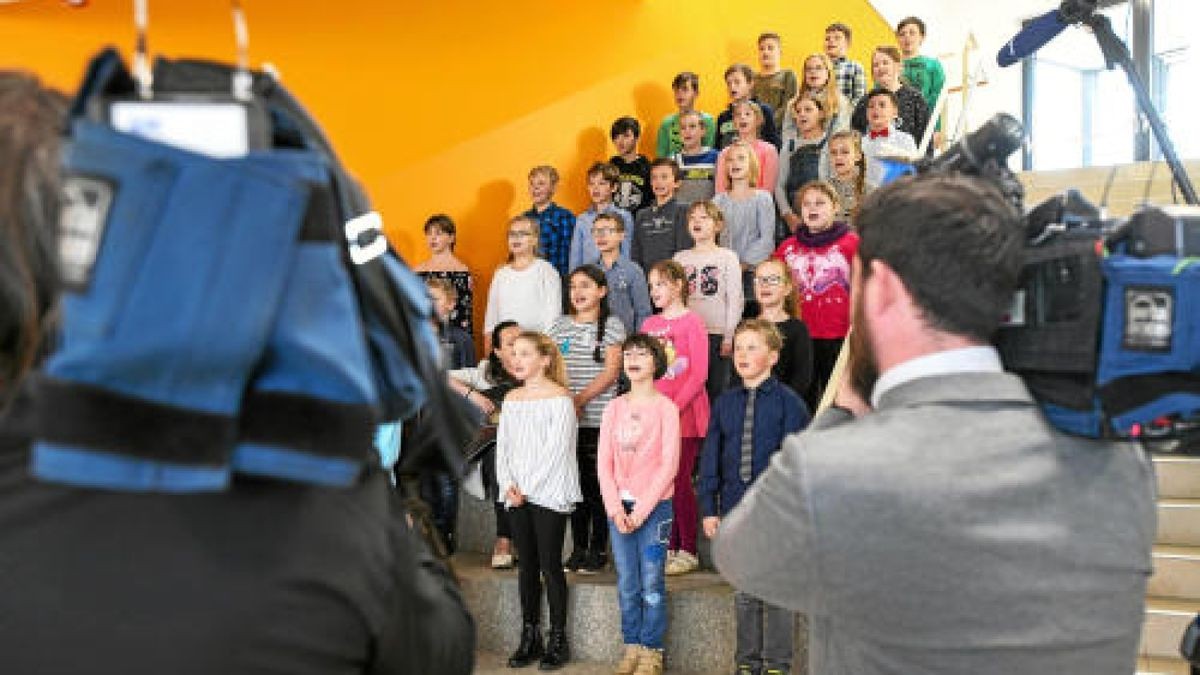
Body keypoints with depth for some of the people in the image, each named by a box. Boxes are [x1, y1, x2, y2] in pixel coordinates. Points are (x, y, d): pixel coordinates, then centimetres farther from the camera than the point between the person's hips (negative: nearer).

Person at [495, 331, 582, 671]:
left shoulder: (560, 399, -8)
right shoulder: (511, 399, 12)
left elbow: (555, 450, -13)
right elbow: (502, 446, 10)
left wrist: (527, 489, -14)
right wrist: (509, 486, -5)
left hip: (549, 494, -6)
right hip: (517, 496, 6)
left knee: (550, 565, -1)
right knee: (526, 564, 10)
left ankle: (558, 640, 9)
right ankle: (530, 637, 19)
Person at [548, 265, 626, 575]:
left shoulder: (612, 325, 0)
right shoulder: (559, 326, 12)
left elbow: (611, 371, -8)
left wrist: (580, 399, -18)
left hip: (598, 420, -4)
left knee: (597, 484, -1)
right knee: (575, 482, 8)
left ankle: (598, 550, 9)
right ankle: (578, 548, 17)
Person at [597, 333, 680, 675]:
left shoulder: (665, 407, -4)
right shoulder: (614, 407, 8)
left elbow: (669, 465, -9)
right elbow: (604, 463, 5)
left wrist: (641, 510, -13)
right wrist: (615, 508, -7)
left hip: (654, 505, -4)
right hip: (618, 507, 4)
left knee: (652, 583, 0)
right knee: (626, 584, 9)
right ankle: (631, 647, 19)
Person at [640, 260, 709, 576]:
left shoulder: (692, 322, -5)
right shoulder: (649, 324, 12)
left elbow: (699, 373, -11)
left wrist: (675, 407, -16)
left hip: (685, 414, -5)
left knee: (680, 481, -5)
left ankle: (688, 551, 6)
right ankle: (669, 547, 18)